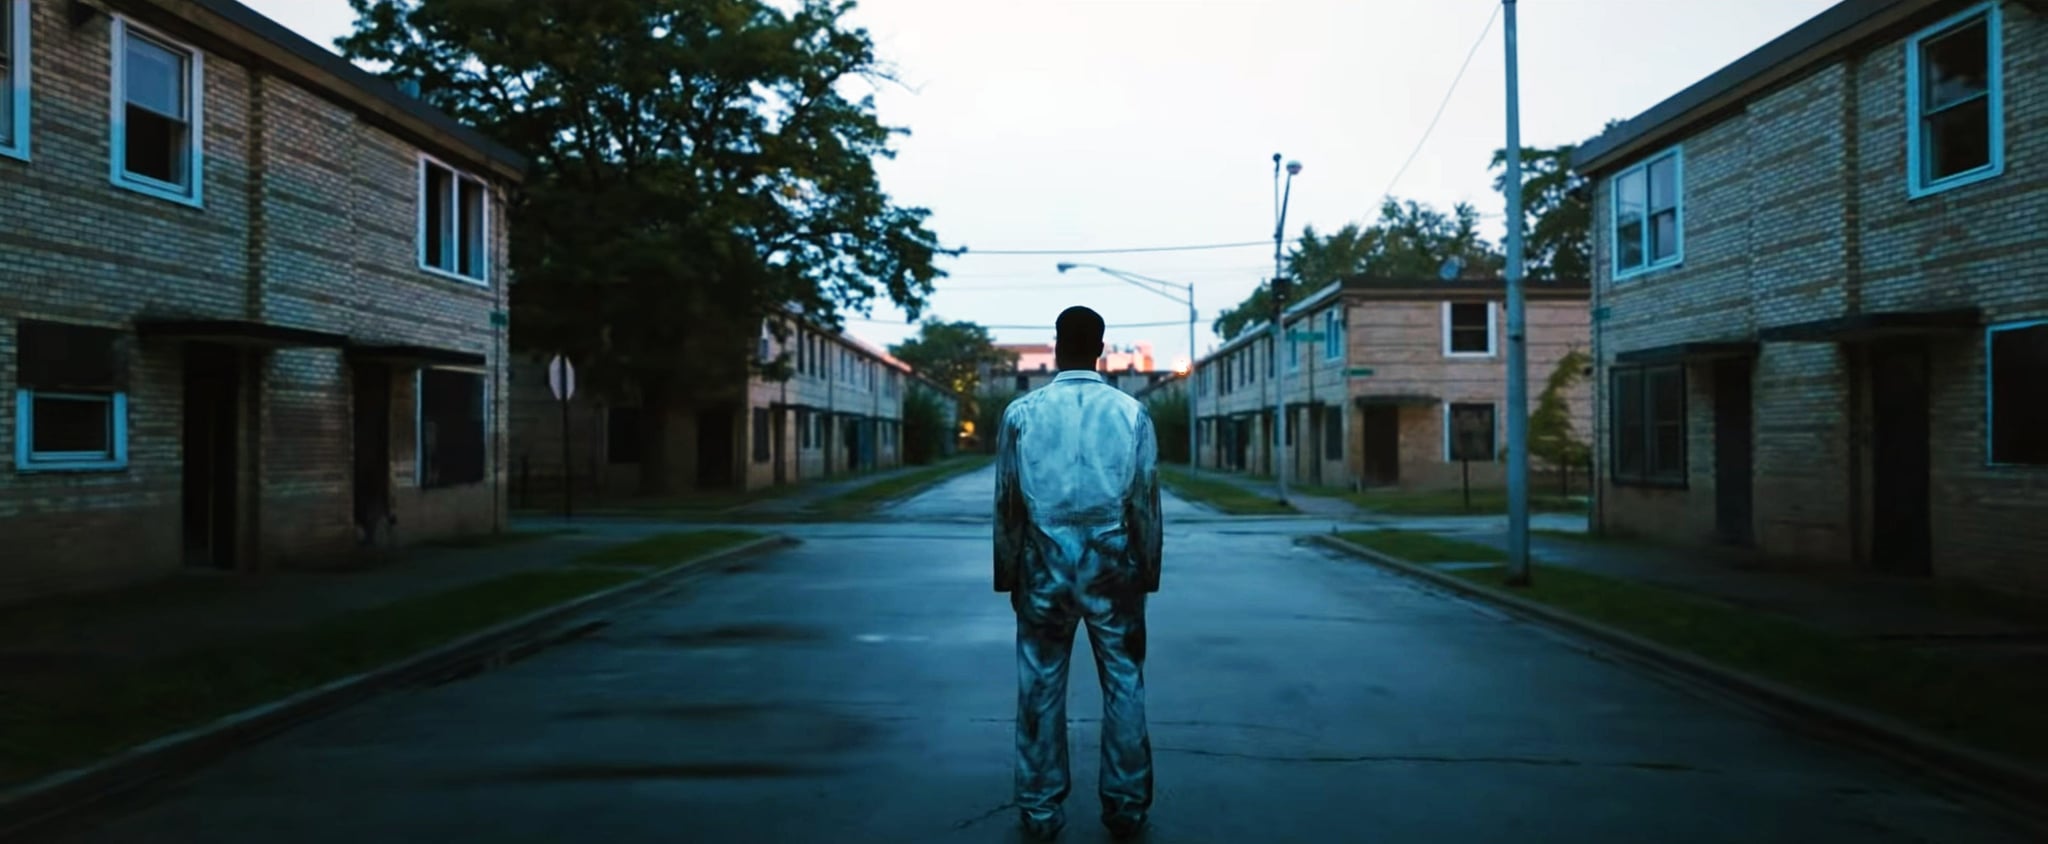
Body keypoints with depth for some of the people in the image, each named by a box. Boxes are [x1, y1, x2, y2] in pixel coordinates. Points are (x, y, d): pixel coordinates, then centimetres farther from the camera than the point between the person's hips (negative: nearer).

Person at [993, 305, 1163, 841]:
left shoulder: (1021, 413, -2)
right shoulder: (1132, 413, -2)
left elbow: (1007, 505, 1)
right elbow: (1146, 504, 0)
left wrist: (1009, 576, 10)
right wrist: (1147, 573, 10)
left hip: (1044, 569, 0)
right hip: (1113, 567, 0)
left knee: (1041, 687, 7)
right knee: (1123, 684, 8)